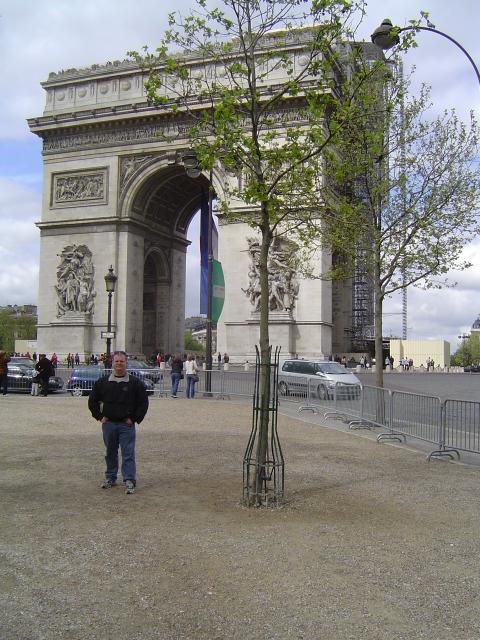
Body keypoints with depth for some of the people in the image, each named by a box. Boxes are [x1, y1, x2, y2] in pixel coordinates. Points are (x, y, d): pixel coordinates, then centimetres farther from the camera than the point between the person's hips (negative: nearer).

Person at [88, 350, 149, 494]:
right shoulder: (103, 382, 4)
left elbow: (143, 403, 1)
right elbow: (92, 401, 12)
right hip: (108, 424, 3)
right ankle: (110, 478, 27)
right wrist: (100, 416, 4)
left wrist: (134, 419, -4)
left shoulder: (135, 383, -2)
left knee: (128, 453, -5)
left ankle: (129, 481, -2)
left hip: (127, 424, -2)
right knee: (110, 452, 14)